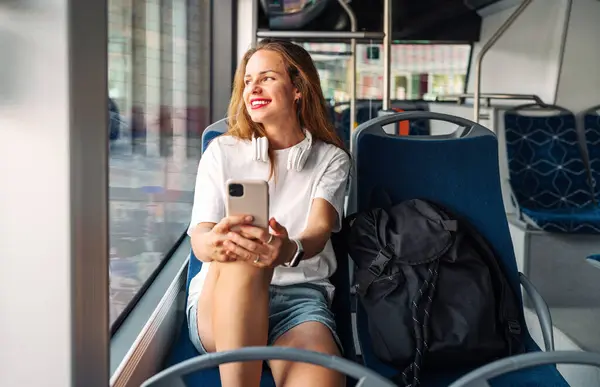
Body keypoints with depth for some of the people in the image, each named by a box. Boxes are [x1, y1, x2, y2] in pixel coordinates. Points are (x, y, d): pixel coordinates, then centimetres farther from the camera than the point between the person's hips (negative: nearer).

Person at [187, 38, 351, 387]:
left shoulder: (331, 159, 12)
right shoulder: (222, 152, 12)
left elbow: (320, 230, -7)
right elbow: (199, 239, 0)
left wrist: (289, 250, -34)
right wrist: (215, 243, -28)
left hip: (300, 294, 0)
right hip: (220, 299, 1)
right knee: (242, 259, -38)